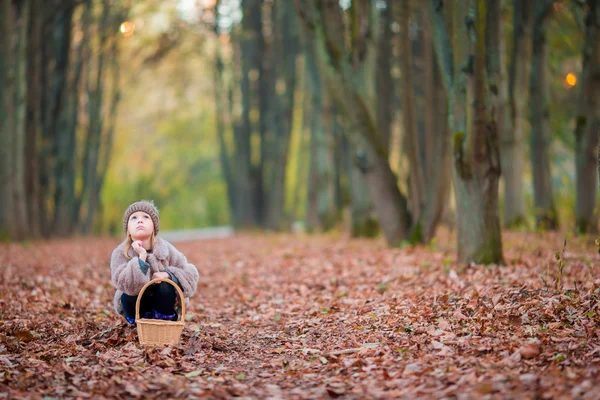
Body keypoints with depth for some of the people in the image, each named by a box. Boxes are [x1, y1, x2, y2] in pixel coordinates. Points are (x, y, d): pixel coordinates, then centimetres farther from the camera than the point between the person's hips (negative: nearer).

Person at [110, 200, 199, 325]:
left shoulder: (165, 249, -14)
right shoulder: (120, 253, -18)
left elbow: (190, 274, -12)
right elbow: (127, 285, -33)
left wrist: (168, 275, -29)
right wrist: (141, 257, -39)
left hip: (163, 305, 1)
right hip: (136, 309, -1)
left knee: (165, 287, -29)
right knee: (129, 295, -32)